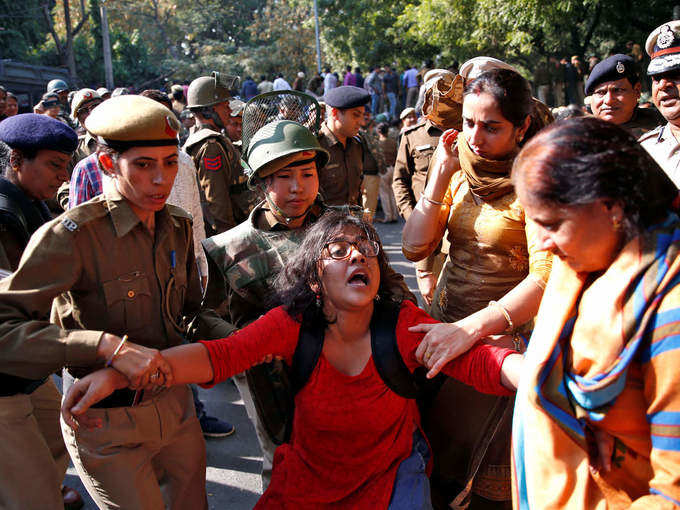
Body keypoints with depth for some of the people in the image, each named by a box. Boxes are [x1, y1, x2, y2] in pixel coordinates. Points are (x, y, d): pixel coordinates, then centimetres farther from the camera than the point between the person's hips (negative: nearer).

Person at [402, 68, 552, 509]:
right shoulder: (461, 172, 4)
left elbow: (546, 277, -24)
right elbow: (415, 248, -1)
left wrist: (470, 328, -33)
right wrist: (440, 176, -10)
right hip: (444, 325, 6)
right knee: (438, 457, 20)